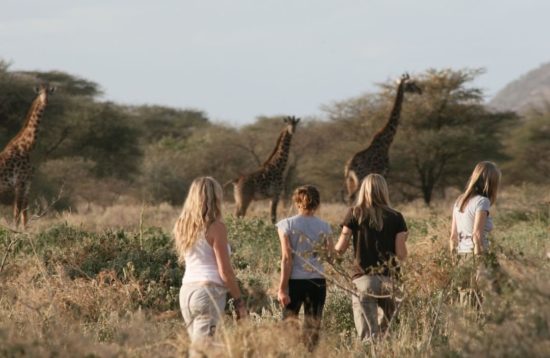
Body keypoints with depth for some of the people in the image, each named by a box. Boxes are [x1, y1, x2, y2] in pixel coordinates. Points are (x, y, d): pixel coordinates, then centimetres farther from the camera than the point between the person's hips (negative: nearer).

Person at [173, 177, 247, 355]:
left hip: (186, 290, 7)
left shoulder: (181, 226, 9)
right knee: (204, 349, -10)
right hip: (209, 292, -7)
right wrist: (239, 301, 0)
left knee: (196, 346, 15)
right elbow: (225, 271, -10)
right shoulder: (215, 227, -9)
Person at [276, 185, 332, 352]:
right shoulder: (324, 226, 3)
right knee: (313, 328, 8)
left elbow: (287, 258, -8)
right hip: (317, 282, 2)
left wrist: (282, 288, -7)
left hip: (295, 281, -2)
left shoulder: (287, 225, -3)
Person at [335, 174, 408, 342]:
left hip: (363, 279, -1)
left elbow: (340, 248, 0)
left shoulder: (355, 214, 1)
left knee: (368, 334, -3)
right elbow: (401, 254, 0)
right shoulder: (396, 217, 4)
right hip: (389, 279, 1)